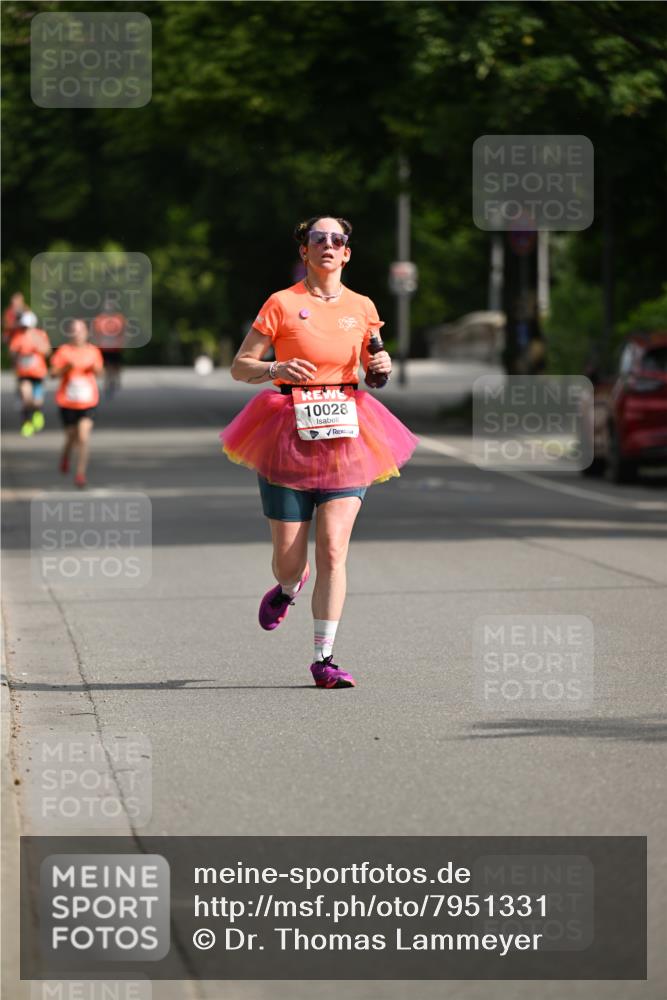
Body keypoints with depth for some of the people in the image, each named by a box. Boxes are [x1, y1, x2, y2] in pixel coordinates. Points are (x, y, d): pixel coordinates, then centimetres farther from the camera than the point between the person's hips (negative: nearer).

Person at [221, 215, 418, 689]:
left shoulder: (362, 308, 9)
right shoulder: (283, 304, -1)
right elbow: (239, 367, 0)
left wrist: (381, 367, -2)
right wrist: (276, 369, -19)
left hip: (346, 436, 2)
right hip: (291, 434, -2)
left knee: (333, 550, -11)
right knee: (289, 560, 3)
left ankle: (324, 658, -6)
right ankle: (289, 586, 42)